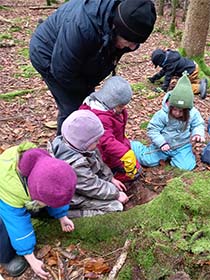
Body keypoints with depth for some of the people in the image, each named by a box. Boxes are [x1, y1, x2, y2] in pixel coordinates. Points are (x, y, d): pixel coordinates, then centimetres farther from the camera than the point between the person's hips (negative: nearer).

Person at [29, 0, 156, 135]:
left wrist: (89, 85, -7)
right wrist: (85, 88, -14)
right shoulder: (83, 27, -42)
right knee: (72, 107, -11)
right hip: (50, 57, -7)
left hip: (80, 61, 7)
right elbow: (62, 70, -30)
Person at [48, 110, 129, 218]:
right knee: (115, 206, -12)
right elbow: (94, 187, -27)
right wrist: (117, 194, -17)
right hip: (74, 200, -9)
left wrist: (111, 178, 8)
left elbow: (99, 164, 7)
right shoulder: (75, 165, -37)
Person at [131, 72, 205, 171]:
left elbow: (199, 125, 2)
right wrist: (161, 143, -26)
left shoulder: (193, 114, -14)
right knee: (147, 160, -8)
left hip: (182, 146, 2)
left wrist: (198, 133, -21)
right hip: (163, 145, -2)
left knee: (186, 167, -14)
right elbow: (152, 129, -15)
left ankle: (171, 156, 17)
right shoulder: (162, 114, -22)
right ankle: (132, 145, 22)